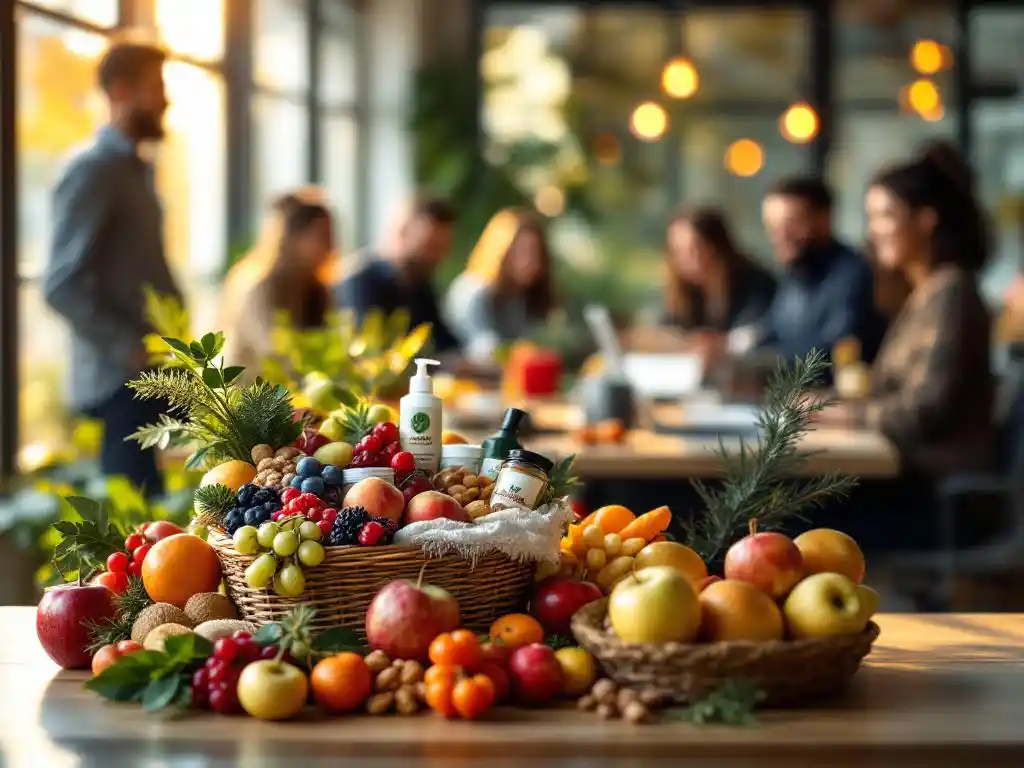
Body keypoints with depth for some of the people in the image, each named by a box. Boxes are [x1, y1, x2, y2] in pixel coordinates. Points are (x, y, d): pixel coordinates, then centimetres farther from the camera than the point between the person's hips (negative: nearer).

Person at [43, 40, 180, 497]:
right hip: (118, 379, -9)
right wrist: (128, 351, -20)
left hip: (151, 373, 9)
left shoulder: (134, 169, 18)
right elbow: (63, 286, -18)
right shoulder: (93, 170, -11)